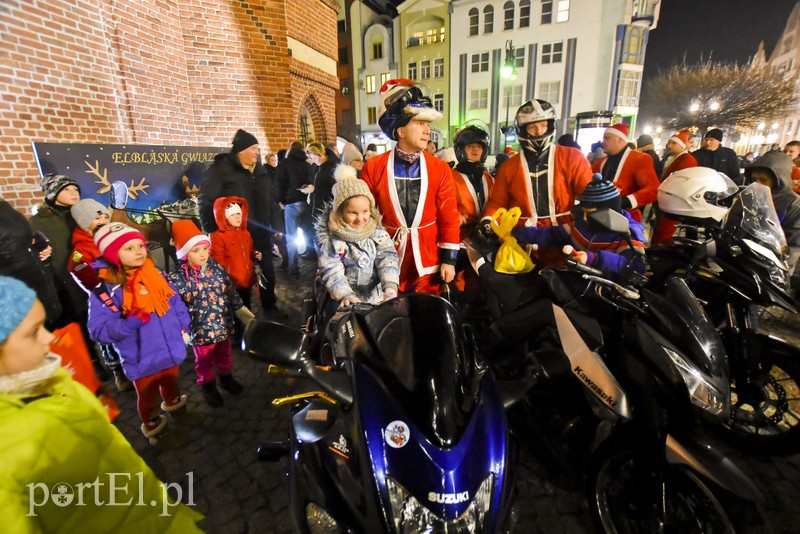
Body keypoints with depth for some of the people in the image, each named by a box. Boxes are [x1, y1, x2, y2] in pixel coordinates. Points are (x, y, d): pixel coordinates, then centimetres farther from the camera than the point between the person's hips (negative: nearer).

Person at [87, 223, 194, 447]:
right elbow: (98, 330, -20)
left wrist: (183, 327, 4)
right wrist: (130, 323, -36)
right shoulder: (104, 289, -21)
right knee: (147, 397, 21)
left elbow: (175, 300, 7)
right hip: (142, 360, -4)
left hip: (171, 350, 5)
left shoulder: (155, 274, -5)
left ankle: (174, 407, 59)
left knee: (171, 384, 31)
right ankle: (154, 429, 46)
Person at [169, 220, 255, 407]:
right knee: (204, 361, 19)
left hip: (223, 325, 4)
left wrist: (245, 314, 5)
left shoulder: (216, 268, -6)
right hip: (200, 329, -3)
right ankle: (208, 386, 42)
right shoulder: (177, 276, -17)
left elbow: (231, 292, 2)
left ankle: (226, 377, 49)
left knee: (224, 355, 25)